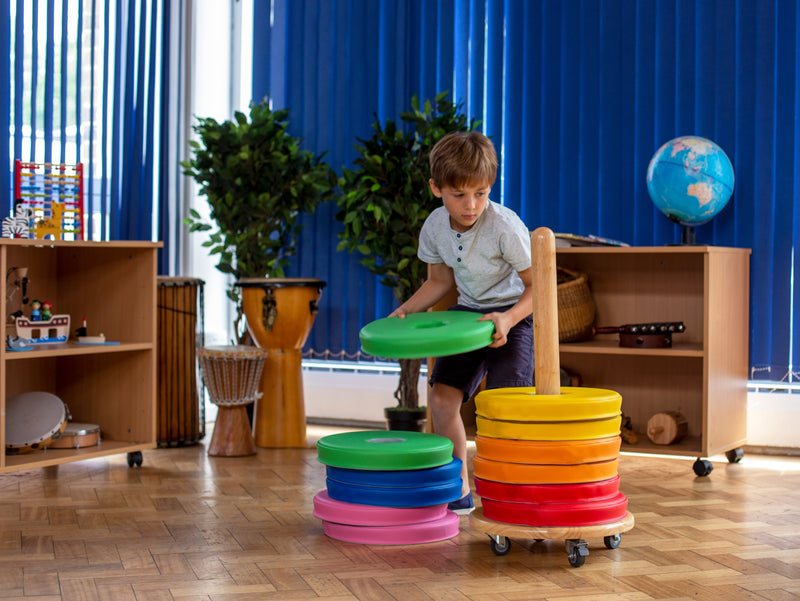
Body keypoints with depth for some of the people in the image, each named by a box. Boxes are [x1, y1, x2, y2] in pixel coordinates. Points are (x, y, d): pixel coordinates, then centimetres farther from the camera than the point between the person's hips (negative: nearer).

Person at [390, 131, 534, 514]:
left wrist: (508, 318, -32)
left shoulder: (505, 227, -25)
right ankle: (457, 488, 10)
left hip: (516, 314, -5)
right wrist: (406, 311, -4)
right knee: (442, 395, -5)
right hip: (468, 312, 6)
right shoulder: (434, 228, -8)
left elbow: (537, 284, -17)